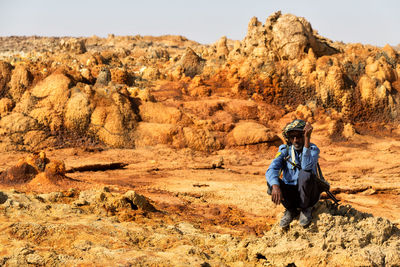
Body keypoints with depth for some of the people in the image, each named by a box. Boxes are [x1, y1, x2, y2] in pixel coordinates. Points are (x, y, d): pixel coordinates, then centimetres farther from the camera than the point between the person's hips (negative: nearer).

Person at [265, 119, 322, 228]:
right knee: (272, 181, -26)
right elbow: (271, 170, -20)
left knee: (305, 174, -33)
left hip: (309, 193, -2)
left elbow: (307, 167, -32)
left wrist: (307, 139, -35)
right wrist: (275, 186, -41)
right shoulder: (285, 150, -3)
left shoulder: (313, 149, -9)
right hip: (290, 193, 2)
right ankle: (291, 210, -3)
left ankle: (305, 208, -9)